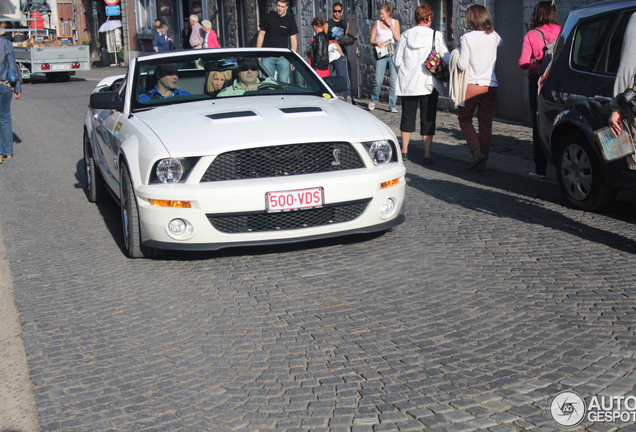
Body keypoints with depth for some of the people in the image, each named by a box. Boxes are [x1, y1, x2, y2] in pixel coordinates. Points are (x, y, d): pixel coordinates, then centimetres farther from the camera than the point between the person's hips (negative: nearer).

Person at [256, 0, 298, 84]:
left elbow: (293, 39, 7)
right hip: (267, 56, 0)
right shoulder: (267, 18, 6)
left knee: (283, 82, -1)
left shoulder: (290, 20, 6)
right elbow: (261, 35, 9)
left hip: (283, 57, 0)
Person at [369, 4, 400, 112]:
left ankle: (393, 105, 5)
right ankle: (374, 100, 20)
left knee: (394, 81, -3)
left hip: (393, 54, 0)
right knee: (378, 81, -6)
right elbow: (371, 40, 9)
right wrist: (377, 43, -13)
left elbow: (398, 38, -2)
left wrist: (390, 25, -4)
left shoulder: (395, 22, 9)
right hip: (381, 55, 0)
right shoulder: (377, 23, 9)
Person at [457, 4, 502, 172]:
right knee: (486, 123, 9)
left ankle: (476, 151, -4)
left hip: (471, 86, -4)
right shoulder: (493, 36, 4)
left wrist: (460, 50, 3)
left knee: (465, 119, 14)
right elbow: (501, 41, 30)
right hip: (490, 86, 4)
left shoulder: (467, 38, -12)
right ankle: (483, 161, 10)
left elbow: (462, 65, -13)